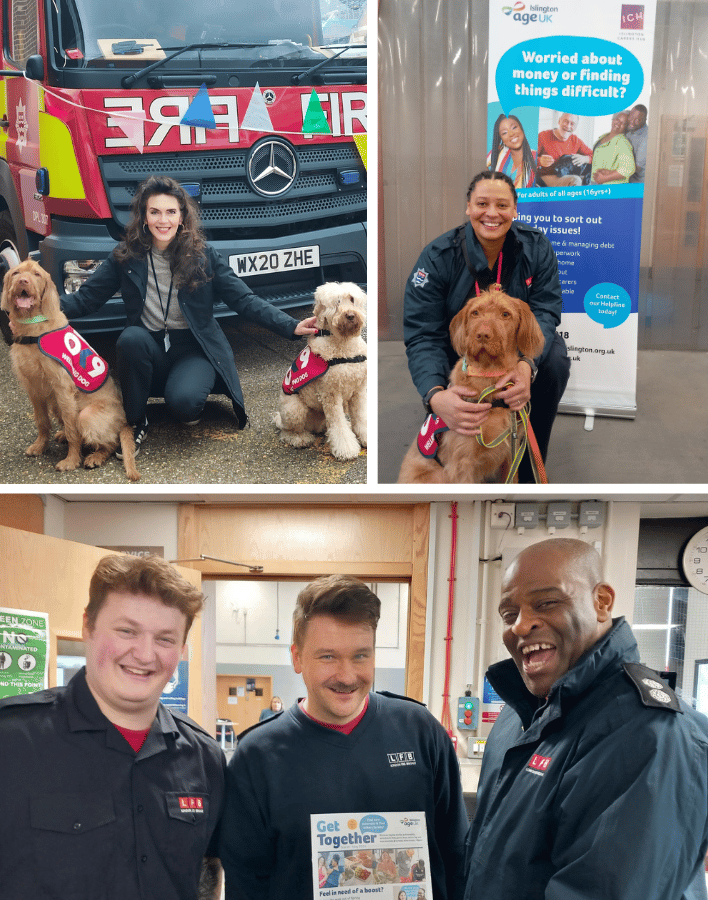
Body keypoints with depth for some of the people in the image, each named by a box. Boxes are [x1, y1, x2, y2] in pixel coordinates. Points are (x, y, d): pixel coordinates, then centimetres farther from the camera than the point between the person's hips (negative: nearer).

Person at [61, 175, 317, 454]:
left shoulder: (203, 256, -2)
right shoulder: (127, 256, 0)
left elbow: (243, 300, -3)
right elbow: (86, 297, -1)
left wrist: (292, 326, -17)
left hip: (194, 350, -2)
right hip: (149, 349, 2)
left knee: (184, 401, -33)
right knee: (131, 337, -32)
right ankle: (135, 421, -12)